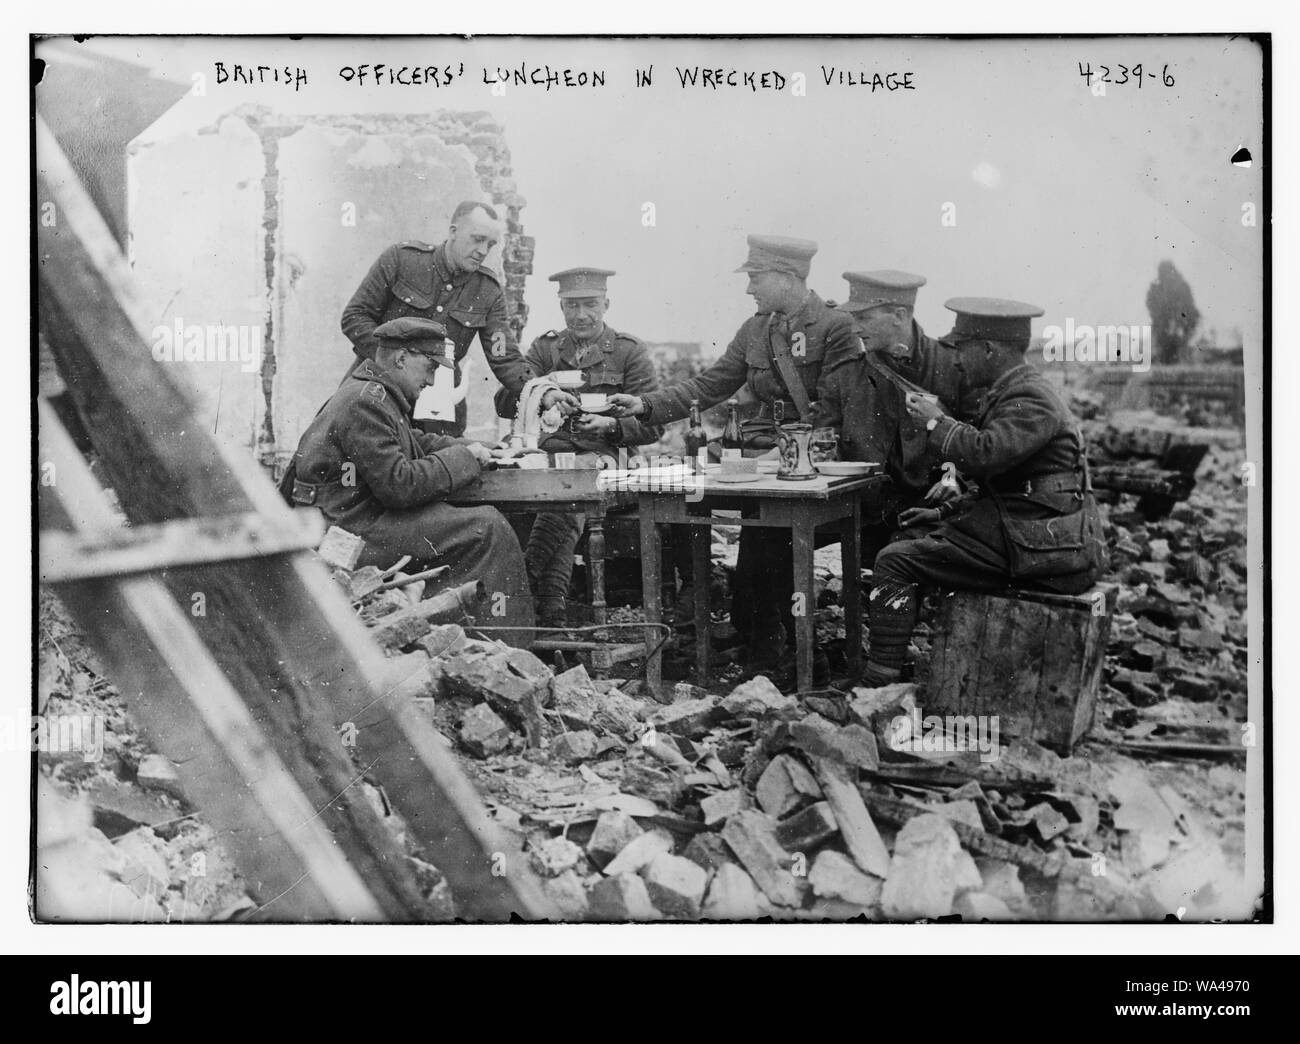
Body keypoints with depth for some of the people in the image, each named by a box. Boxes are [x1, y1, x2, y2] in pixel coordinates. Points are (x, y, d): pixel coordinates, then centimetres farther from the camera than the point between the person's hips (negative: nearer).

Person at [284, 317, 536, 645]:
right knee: (488, 528, -16)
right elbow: (399, 485, -24)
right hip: (352, 536, -11)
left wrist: (470, 447, 12)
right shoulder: (364, 403, -18)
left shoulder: (374, 392, 16)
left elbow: (414, 442, 29)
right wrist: (463, 458, -13)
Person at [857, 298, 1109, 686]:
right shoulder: (1015, 391, 19)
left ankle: (877, 686, -10)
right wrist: (947, 512, 17)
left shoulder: (1031, 399, -14)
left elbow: (985, 454, -30)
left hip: (1041, 549, -11)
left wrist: (936, 421, -13)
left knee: (895, 561, -12)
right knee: (919, 537, 23)